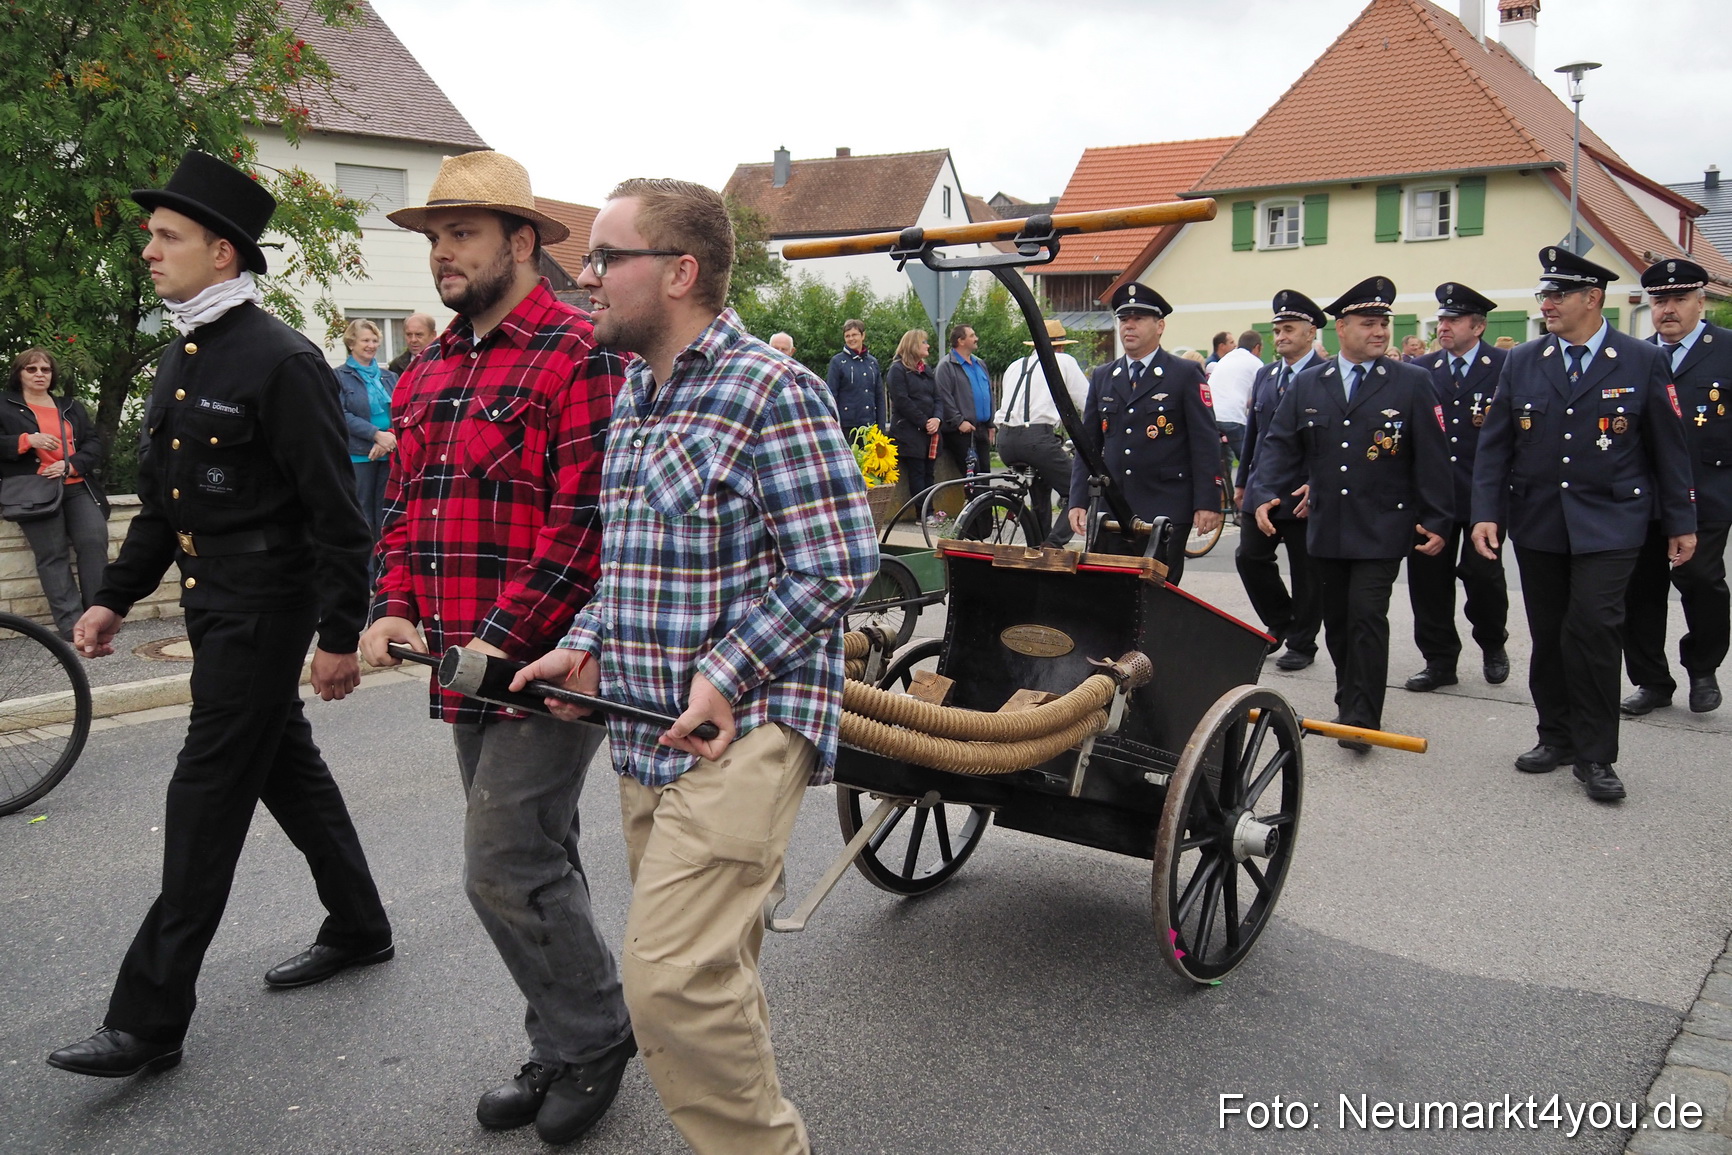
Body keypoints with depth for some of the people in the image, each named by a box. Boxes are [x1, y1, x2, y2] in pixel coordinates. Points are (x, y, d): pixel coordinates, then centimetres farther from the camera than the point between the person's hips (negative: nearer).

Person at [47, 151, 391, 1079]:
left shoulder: (282, 362, -16)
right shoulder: (181, 358, 12)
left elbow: (335, 509, -17)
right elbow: (161, 498, 19)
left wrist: (340, 635, -18)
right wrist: (115, 596, 17)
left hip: (265, 608, -9)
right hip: (211, 603, 9)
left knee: (208, 797, -4)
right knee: (287, 768, 17)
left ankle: (150, 1017, 5)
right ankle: (359, 929, 34)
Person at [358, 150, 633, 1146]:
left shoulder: (577, 355, -13)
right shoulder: (435, 371, 15)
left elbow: (587, 521, -20)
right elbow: (408, 503, 19)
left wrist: (503, 636, -22)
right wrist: (396, 607, 4)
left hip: (543, 663, -9)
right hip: (469, 665, 9)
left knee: (507, 867, -6)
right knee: (534, 859, 17)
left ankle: (594, 1037, 17)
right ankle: (566, 1048, 33)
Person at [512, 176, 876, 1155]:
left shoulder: (773, 392, -12)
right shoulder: (636, 396, 14)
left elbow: (839, 566, -15)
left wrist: (727, 674, -19)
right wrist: (588, 648, 7)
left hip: (740, 732, -8)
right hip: (646, 733, 9)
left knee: (675, 976, -13)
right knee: (711, 971, 18)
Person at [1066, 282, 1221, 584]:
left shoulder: (1186, 374, 2)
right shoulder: (1101, 377, 14)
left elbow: (1206, 443, -3)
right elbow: (1088, 444, 14)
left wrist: (1207, 503, -11)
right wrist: (1078, 501, 5)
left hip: (1165, 513, -4)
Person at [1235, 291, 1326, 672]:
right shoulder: (1265, 375, 12)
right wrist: (1242, 481, 17)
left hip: (1306, 494, -6)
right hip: (1263, 490, 6)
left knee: (1305, 572, 4)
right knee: (1249, 557, 5)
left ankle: (1301, 644, 17)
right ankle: (1279, 625, 25)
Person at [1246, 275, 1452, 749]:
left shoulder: (1412, 383, -1)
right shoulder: (1307, 384, 6)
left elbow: (1431, 457, -2)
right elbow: (1279, 444, 4)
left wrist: (1437, 521, -6)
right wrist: (1263, 494, -12)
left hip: (1382, 527, -3)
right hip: (1325, 527, 4)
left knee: (1367, 616, -9)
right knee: (1336, 619, 13)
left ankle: (1362, 719, -2)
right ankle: (1351, 699, 30)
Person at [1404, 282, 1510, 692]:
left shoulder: (1507, 367, -1)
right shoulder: (1421, 370, 10)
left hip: (1483, 494, -3)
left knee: (1481, 572, 1)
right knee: (1428, 576, 3)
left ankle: (1493, 646, 28)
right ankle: (1439, 661, 15)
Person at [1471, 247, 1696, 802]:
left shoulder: (1643, 361, 0)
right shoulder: (1521, 362, 5)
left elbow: (1669, 448, 3)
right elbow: (1494, 444, 5)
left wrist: (1681, 522, 4)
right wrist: (1486, 512, -4)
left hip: (1608, 524, -3)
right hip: (1536, 523, 3)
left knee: (1592, 628, -12)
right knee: (1548, 637, 9)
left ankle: (1595, 755, 2)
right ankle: (1556, 736, 25)